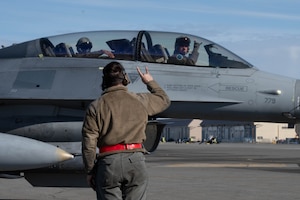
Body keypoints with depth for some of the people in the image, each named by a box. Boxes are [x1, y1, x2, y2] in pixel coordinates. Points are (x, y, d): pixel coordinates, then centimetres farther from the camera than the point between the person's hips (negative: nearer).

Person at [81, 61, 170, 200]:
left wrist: (90, 171, 6)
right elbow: (164, 100, 27)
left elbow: (89, 143, -3)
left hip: (108, 162, -1)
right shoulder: (140, 100, 6)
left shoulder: (95, 106, 0)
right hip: (135, 160, 1)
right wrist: (150, 82, 43)